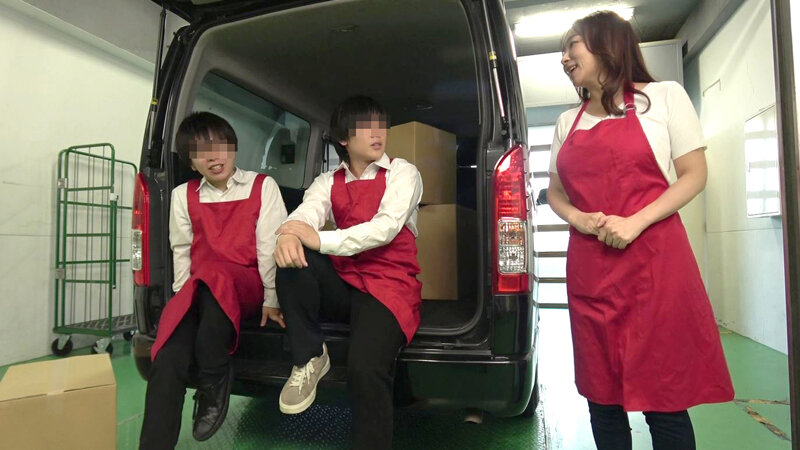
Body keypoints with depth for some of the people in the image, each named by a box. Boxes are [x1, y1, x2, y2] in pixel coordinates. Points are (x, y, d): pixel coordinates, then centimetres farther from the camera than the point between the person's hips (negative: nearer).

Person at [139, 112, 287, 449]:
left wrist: (271, 299, -6)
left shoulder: (262, 186, 6)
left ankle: (213, 383, -20)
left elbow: (269, 245, -1)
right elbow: (182, 252, 15)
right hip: (197, 293, 3)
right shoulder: (184, 196, 16)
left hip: (247, 286, -2)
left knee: (214, 275, -38)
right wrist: (185, 295, 3)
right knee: (168, 358, -26)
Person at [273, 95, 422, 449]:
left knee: (365, 368, -29)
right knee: (292, 260, -25)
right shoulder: (328, 182, 13)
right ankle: (309, 358, -10)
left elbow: (387, 226, -14)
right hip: (342, 284, 4)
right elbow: (304, 213, -7)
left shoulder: (402, 173, 3)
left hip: (389, 286, -4)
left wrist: (319, 240, -24)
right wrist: (289, 236, -33)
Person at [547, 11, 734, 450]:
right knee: (602, 396, 9)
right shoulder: (567, 122, 15)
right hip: (588, 269, 4)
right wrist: (579, 219, -5)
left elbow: (695, 174, 0)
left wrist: (636, 222, -14)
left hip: (655, 262, -3)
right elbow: (555, 192, 17)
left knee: (664, 398, 0)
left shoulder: (664, 96, 5)